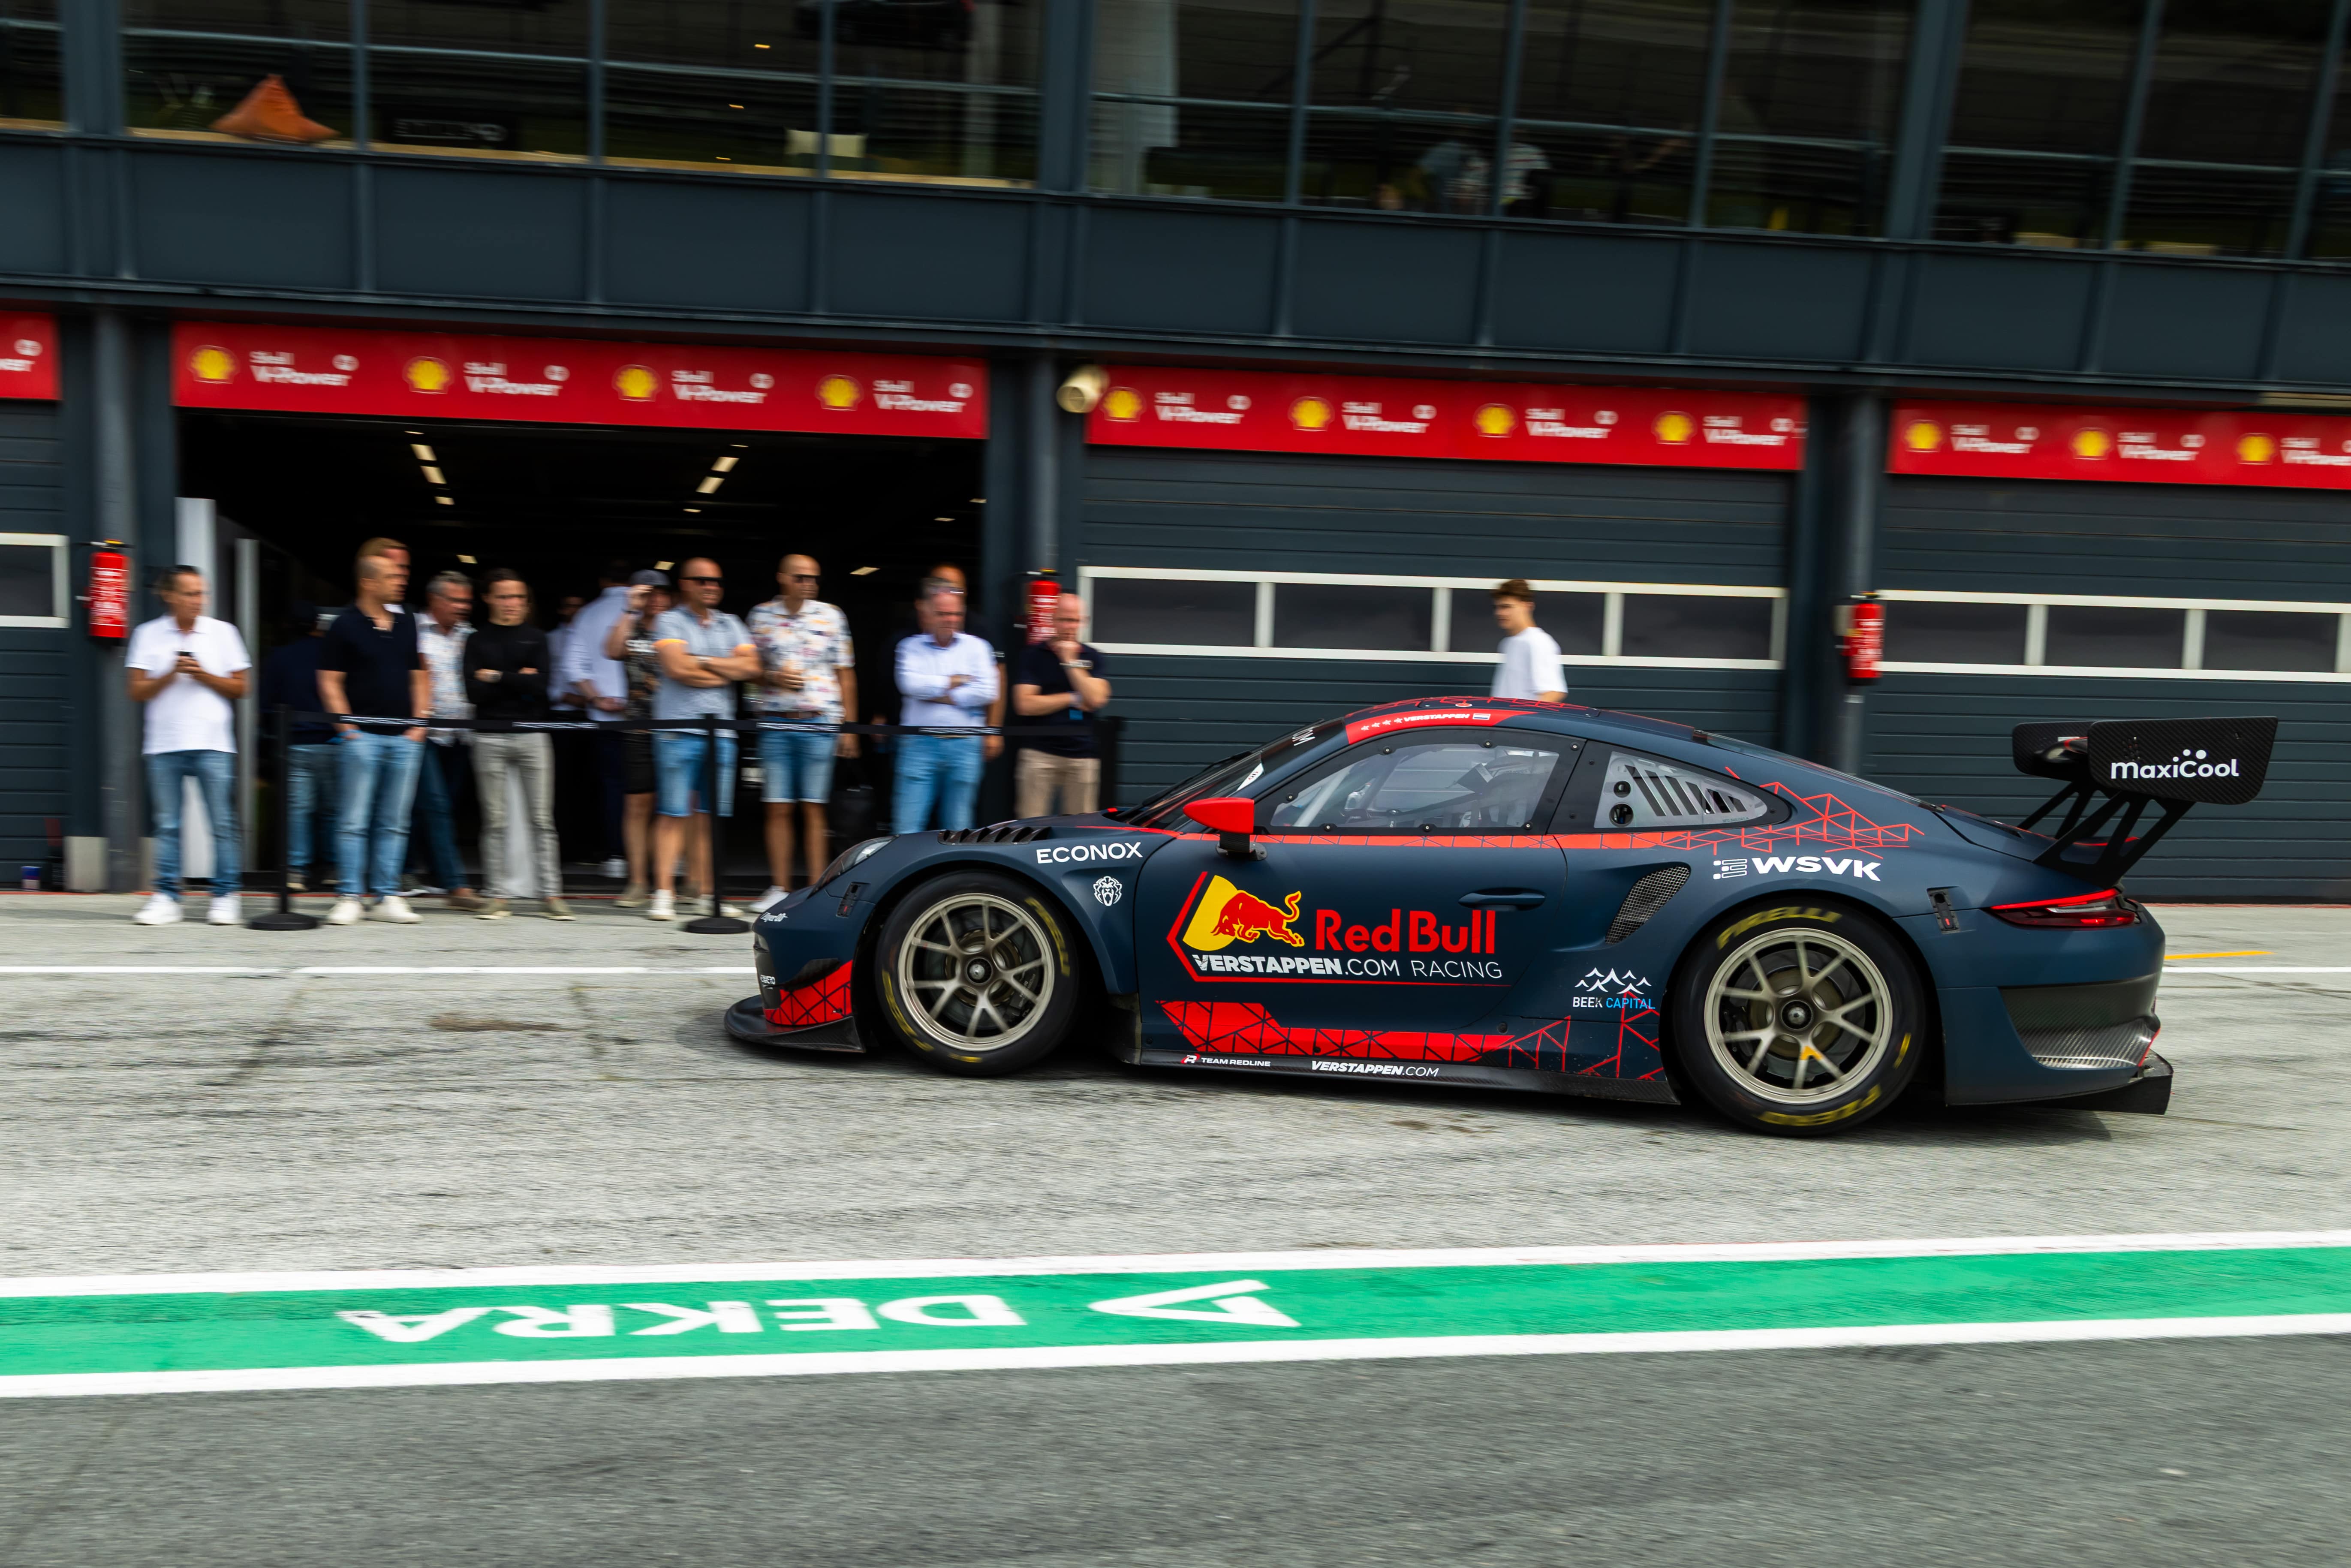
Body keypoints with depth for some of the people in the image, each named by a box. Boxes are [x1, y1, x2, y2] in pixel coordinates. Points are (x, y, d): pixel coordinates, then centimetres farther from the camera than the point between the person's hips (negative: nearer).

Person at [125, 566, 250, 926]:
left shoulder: (223, 632, 7)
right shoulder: (148, 635, 7)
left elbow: (239, 688, 6)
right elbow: (138, 691, 4)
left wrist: (203, 675, -8)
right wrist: (171, 674, -10)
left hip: (213, 744, -1)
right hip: (164, 746, 1)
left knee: (223, 824, -3)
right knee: (166, 825, 4)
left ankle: (225, 896, 3)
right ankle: (167, 897, 10)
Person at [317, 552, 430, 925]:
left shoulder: (407, 622, 13)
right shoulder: (346, 625, -2)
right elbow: (329, 680, -2)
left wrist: (420, 720, 7)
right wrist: (345, 725, -9)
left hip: (405, 739, 5)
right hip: (363, 736, -5)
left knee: (394, 823, 6)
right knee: (354, 821, -4)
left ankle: (387, 897, 11)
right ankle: (350, 897, 1)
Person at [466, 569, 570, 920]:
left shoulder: (536, 638, 9)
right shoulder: (477, 641, 8)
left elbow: (539, 687, -4)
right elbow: (475, 691, -4)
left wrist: (497, 677, -6)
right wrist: (518, 682, -6)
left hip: (532, 735, 0)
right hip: (490, 737, 0)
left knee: (542, 819, -2)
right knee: (495, 821, 1)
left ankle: (551, 894, 0)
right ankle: (499, 895, 7)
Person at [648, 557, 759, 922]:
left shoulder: (732, 625, 17)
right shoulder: (670, 623, 3)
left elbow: (751, 668, 3)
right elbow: (677, 668, -12)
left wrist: (703, 662, -3)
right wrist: (726, 672, -2)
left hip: (721, 730, 4)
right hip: (678, 730, -4)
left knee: (711, 815, 5)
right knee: (673, 814, -6)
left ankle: (706, 892, 10)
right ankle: (663, 894, -5)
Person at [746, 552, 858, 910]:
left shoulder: (831, 616, 5)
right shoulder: (762, 616, 7)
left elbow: (845, 674, 7)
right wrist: (774, 678, -7)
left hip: (820, 723, -1)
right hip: (775, 723, 1)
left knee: (813, 810, 0)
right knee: (778, 809, 2)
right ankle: (780, 887, 10)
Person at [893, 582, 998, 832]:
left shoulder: (976, 647, 9)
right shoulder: (911, 647, 9)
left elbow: (987, 692, -4)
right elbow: (911, 684, -10)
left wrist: (938, 696, -5)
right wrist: (957, 681, -3)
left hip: (964, 746, 1)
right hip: (920, 744, -1)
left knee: (958, 828, 8)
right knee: (907, 828, -5)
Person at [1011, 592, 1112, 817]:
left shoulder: (1092, 658, 12)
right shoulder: (1033, 655, 5)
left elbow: (1096, 699, -4)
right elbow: (1025, 705, -6)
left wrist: (1071, 662, -7)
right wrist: (1073, 699, -2)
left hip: (1083, 755, 2)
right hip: (1040, 754, -2)